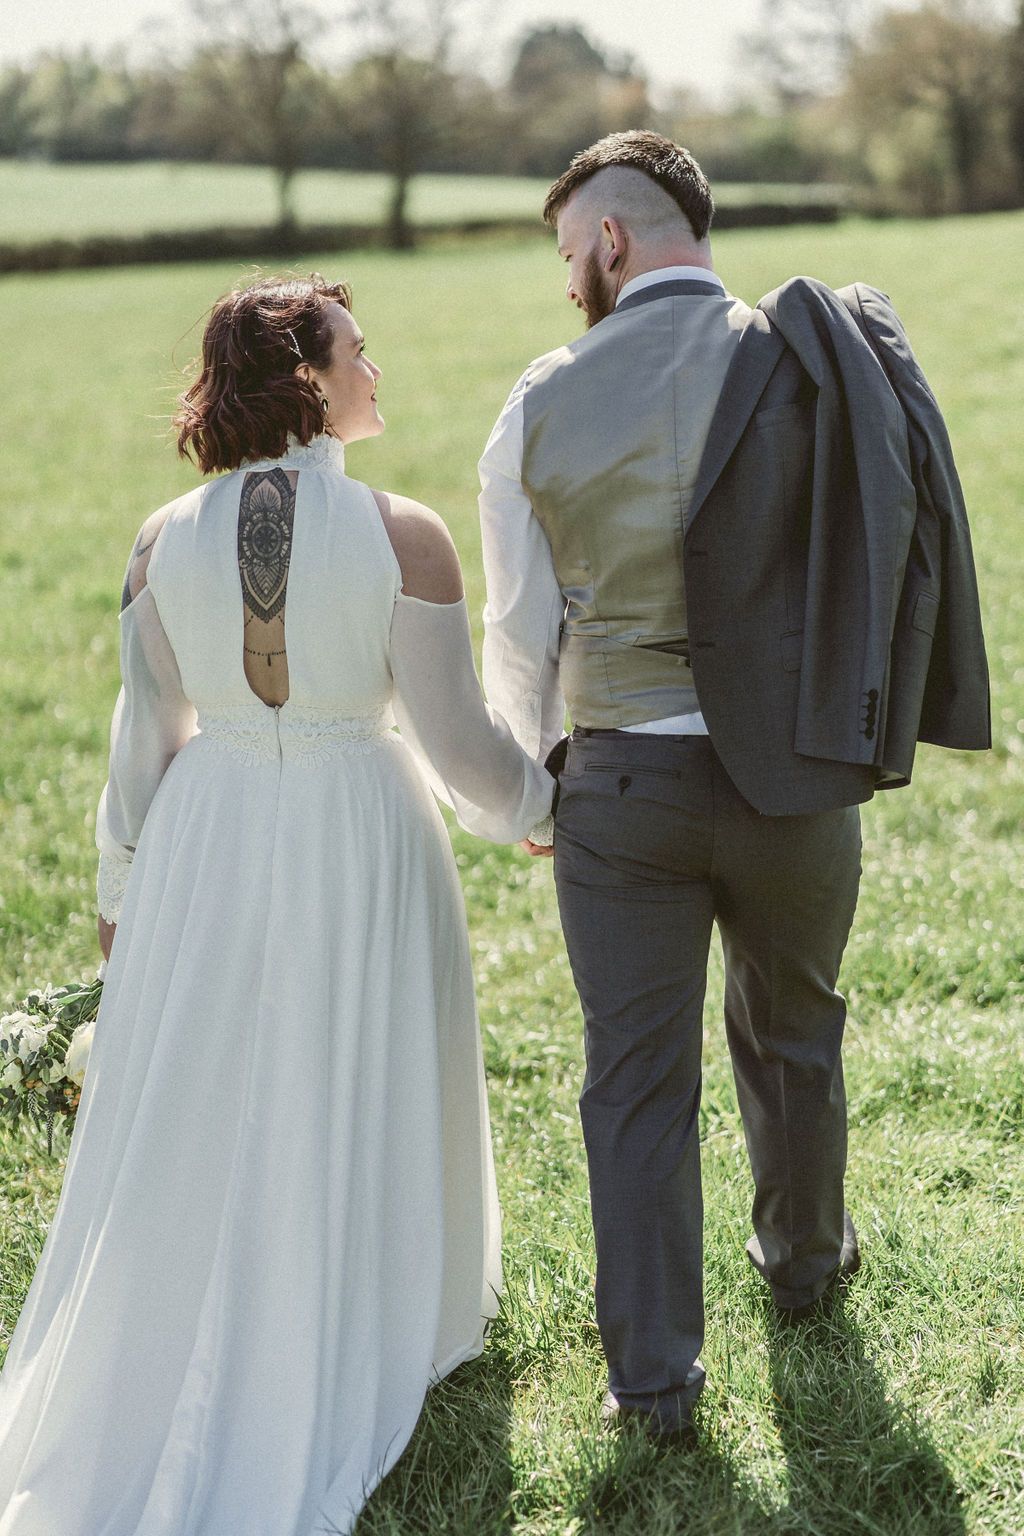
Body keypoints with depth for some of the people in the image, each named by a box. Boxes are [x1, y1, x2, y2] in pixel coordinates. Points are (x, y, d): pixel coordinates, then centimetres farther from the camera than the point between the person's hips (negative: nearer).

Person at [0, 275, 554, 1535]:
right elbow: (456, 739, -12)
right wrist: (534, 806, 9)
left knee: (195, 1120, 17)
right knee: (348, 1116, 15)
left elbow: (144, 735, 0)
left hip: (208, 845, 3)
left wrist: (122, 889, 13)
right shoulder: (404, 537, -16)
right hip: (357, 851, -3)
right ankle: (335, 1378, 32)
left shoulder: (165, 540, -7)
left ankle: (157, 1388, 32)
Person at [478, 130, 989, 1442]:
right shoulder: (820, 363, -5)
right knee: (790, 1035, 24)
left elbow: (521, 628, 1)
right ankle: (803, 1259, 47)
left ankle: (654, 1377, 15)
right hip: (796, 777, 2)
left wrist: (531, 774, 18)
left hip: (623, 781, -1)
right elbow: (882, 565, -2)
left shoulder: (543, 405, -7)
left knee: (636, 1078, 9)